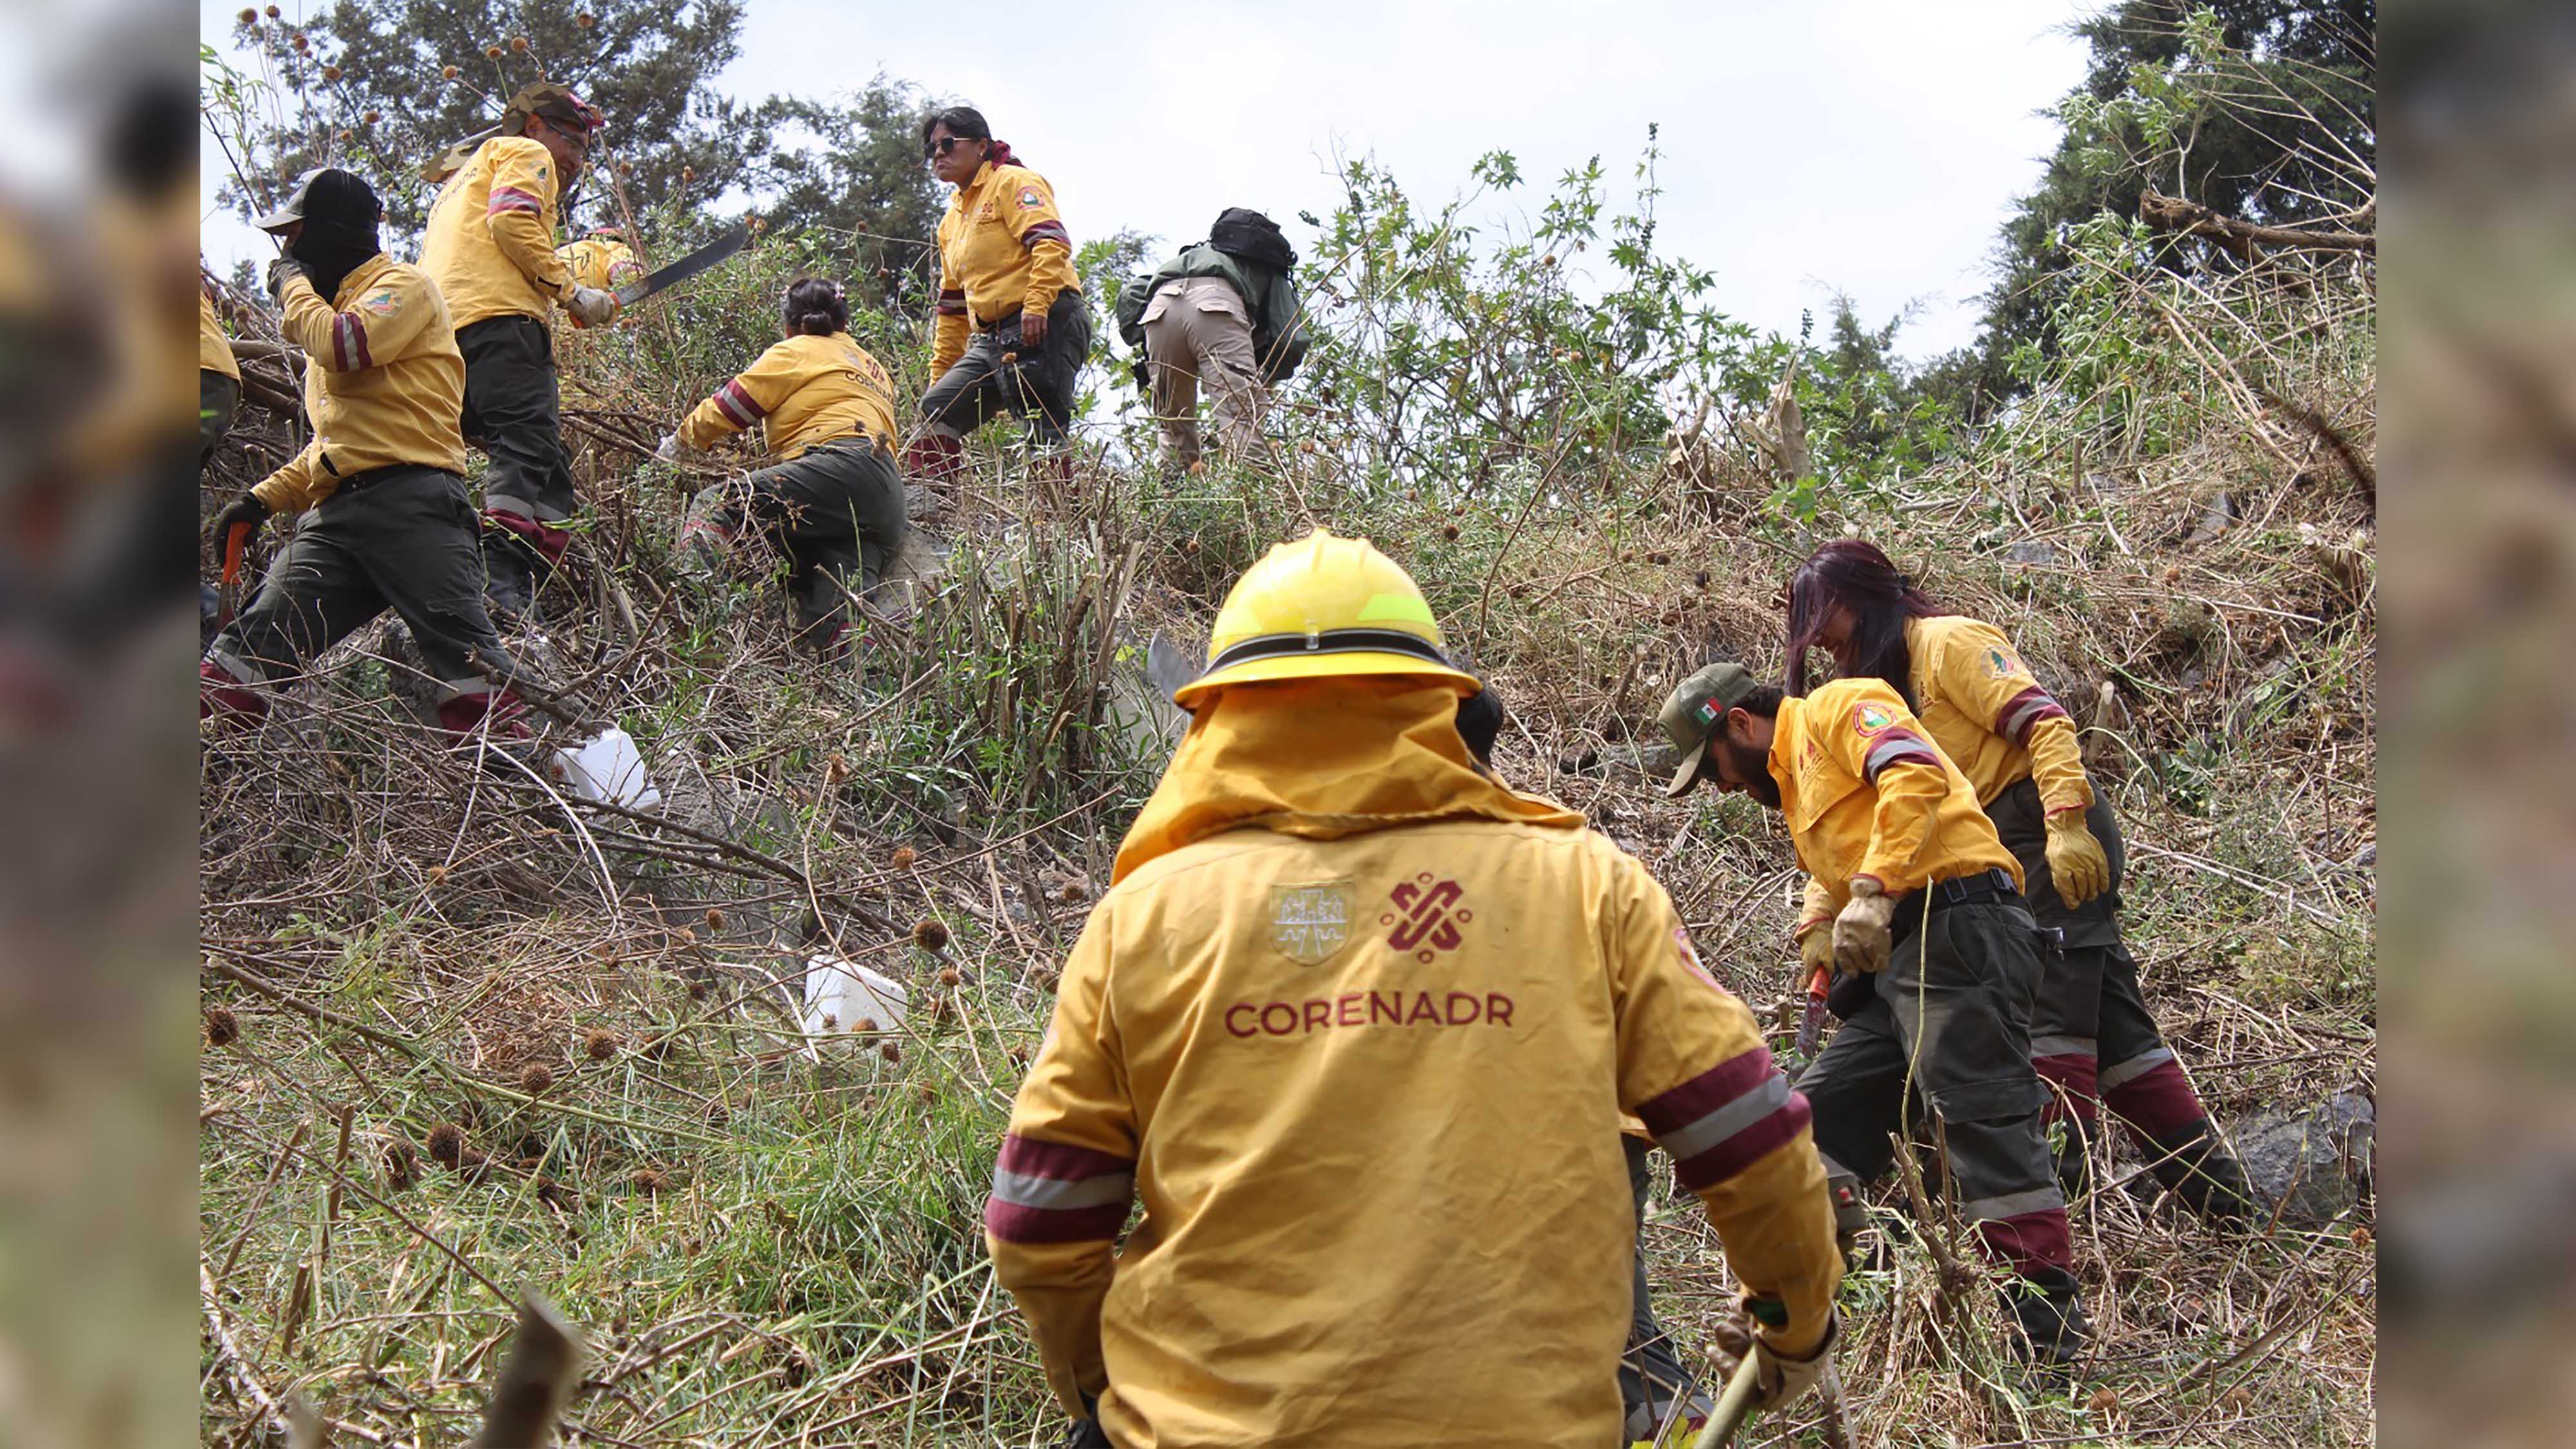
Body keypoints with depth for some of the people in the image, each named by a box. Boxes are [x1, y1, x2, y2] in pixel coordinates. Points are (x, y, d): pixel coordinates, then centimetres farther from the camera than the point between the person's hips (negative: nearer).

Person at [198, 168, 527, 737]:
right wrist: (265, 498, 23)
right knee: (251, 646, -5)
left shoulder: (403, 286, 6)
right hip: (337, 510, 8)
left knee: (461, 643, -20)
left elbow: (344, 348, -16)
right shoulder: (334, 307, 33)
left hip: (408, 498, -8)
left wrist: (293, 284, 3)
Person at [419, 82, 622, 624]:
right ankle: (504, 587, -40)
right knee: (531, 453, -24)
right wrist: (571, 292, -6)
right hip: (498, 315, -10)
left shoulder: (459, 183, 43)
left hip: (442, 328, 10)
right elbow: (511, 220, -6)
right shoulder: (524, 153, 15)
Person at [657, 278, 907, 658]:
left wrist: (677, 444, 29)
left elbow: (728, 407, 14)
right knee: (835, 634, -10)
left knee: (717, 506, -16)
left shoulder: (798, 352, 15)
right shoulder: (874, 369, 39)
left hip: (845, 469, -7)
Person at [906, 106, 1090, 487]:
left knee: (1044, 428, -16)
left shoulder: (1013, 182, 1)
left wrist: (1036, 304, -29)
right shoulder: (953, 219, 27)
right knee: (937, 409, 3)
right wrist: (941, 368, 26)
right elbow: (952, 305, 31)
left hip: (1045, 325, -9)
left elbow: (1051, 242, -17)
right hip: (993, 337, 9)